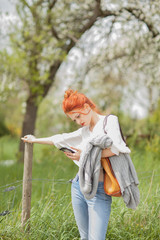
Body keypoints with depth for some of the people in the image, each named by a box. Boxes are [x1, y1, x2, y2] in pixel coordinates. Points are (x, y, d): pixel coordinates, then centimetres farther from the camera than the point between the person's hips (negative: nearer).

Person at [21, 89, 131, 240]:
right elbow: (60, 139, 30)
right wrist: (35, 140, 41)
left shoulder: (109, 121, -3)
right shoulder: (84, 131, 16)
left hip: (99, 192, -7)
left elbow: (114, 149, -19)